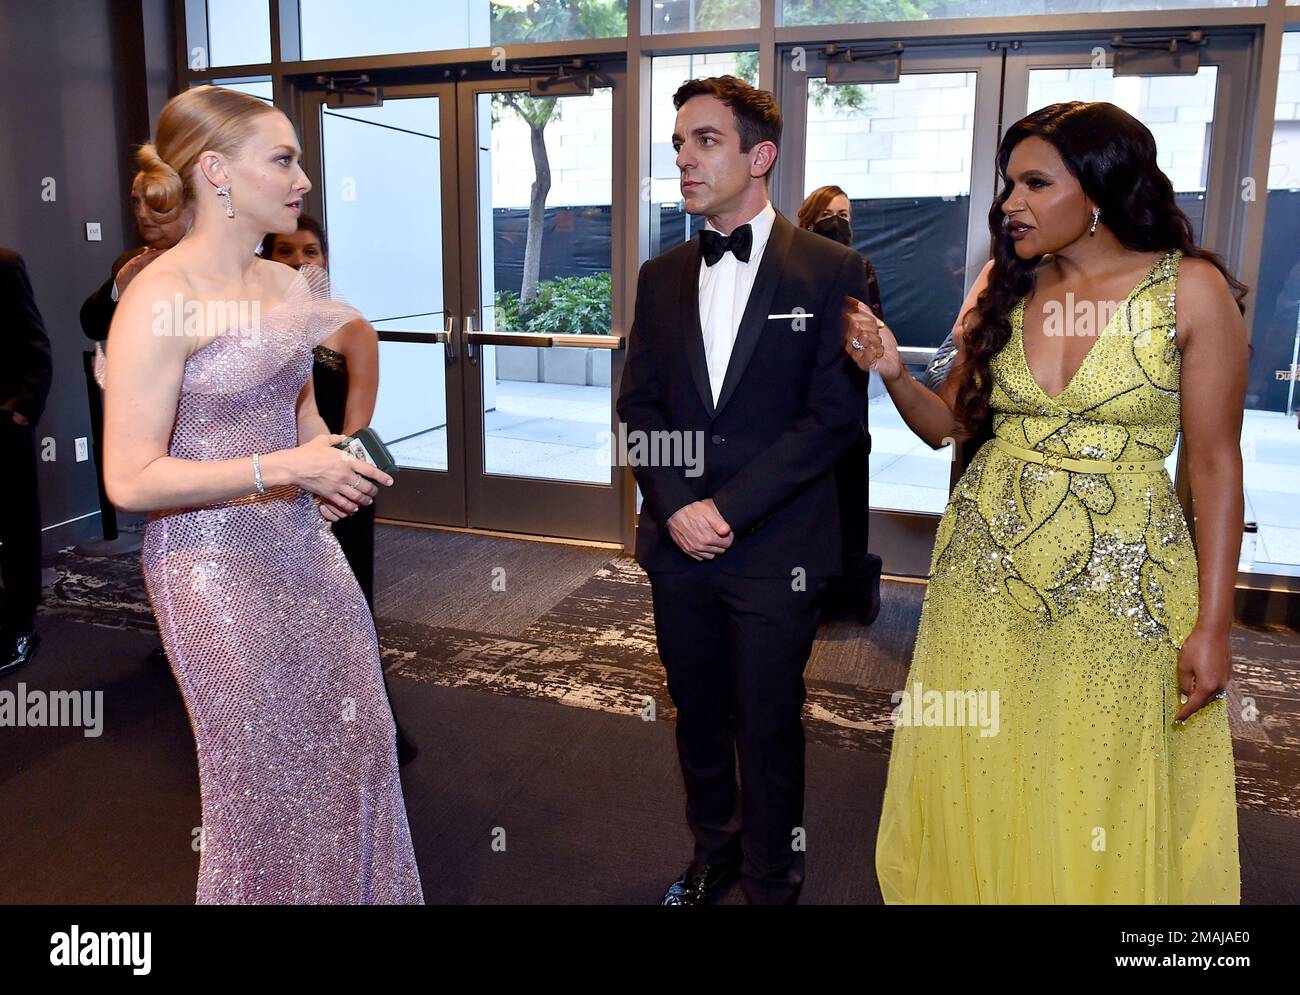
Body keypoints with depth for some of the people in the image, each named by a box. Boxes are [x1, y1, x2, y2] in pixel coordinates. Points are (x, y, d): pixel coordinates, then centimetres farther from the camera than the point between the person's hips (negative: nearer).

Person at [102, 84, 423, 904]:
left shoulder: (289, 285, 6)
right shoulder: (159, 300, -16)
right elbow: (130, 480, -18)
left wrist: (333, 464, 1)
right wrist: (286, 469, -22)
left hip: (305, 546, 7)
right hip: (218, 565, -7)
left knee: (356, 744, 15)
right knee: (264, 777, 10)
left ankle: (359, 891, 38)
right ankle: (263, 891, 36)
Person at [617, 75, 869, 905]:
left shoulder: (832, 271, -6)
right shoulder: (662, 276, 9)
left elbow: (835, 415, -12)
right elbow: (639, 403, 6)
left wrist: (728, 509, -15)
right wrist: (675, 505, -10)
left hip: (776, 553, -4)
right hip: (679, 547, 4)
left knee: (768, 731, 9)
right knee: (698, 719, 18)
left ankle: (771, 883, 31)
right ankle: (713, 854, 40)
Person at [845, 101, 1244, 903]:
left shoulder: (1192, 290, -6)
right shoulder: (1007, 289, 5)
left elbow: (1215, 464, -5)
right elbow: (947, 423, 10)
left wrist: (1213, 625, -7)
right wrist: (893, 371, -10)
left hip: (1122, 576, -3)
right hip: (989, 564, 3)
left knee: (1103, 798, 9)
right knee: (981, 785, 12)